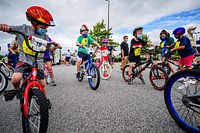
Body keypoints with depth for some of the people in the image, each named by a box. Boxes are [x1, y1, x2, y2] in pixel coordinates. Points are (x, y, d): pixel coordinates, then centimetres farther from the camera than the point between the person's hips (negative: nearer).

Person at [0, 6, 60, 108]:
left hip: (38, 62, 2)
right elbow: (9, 28, -5)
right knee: (16, 78, -24)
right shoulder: (23, 29, -4)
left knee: (42, 83, 6)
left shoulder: (44, 36, 1)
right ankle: (16, 89, 13)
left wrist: (55, 45, -14)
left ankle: (45, 99, 31)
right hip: (24, 60, -1)